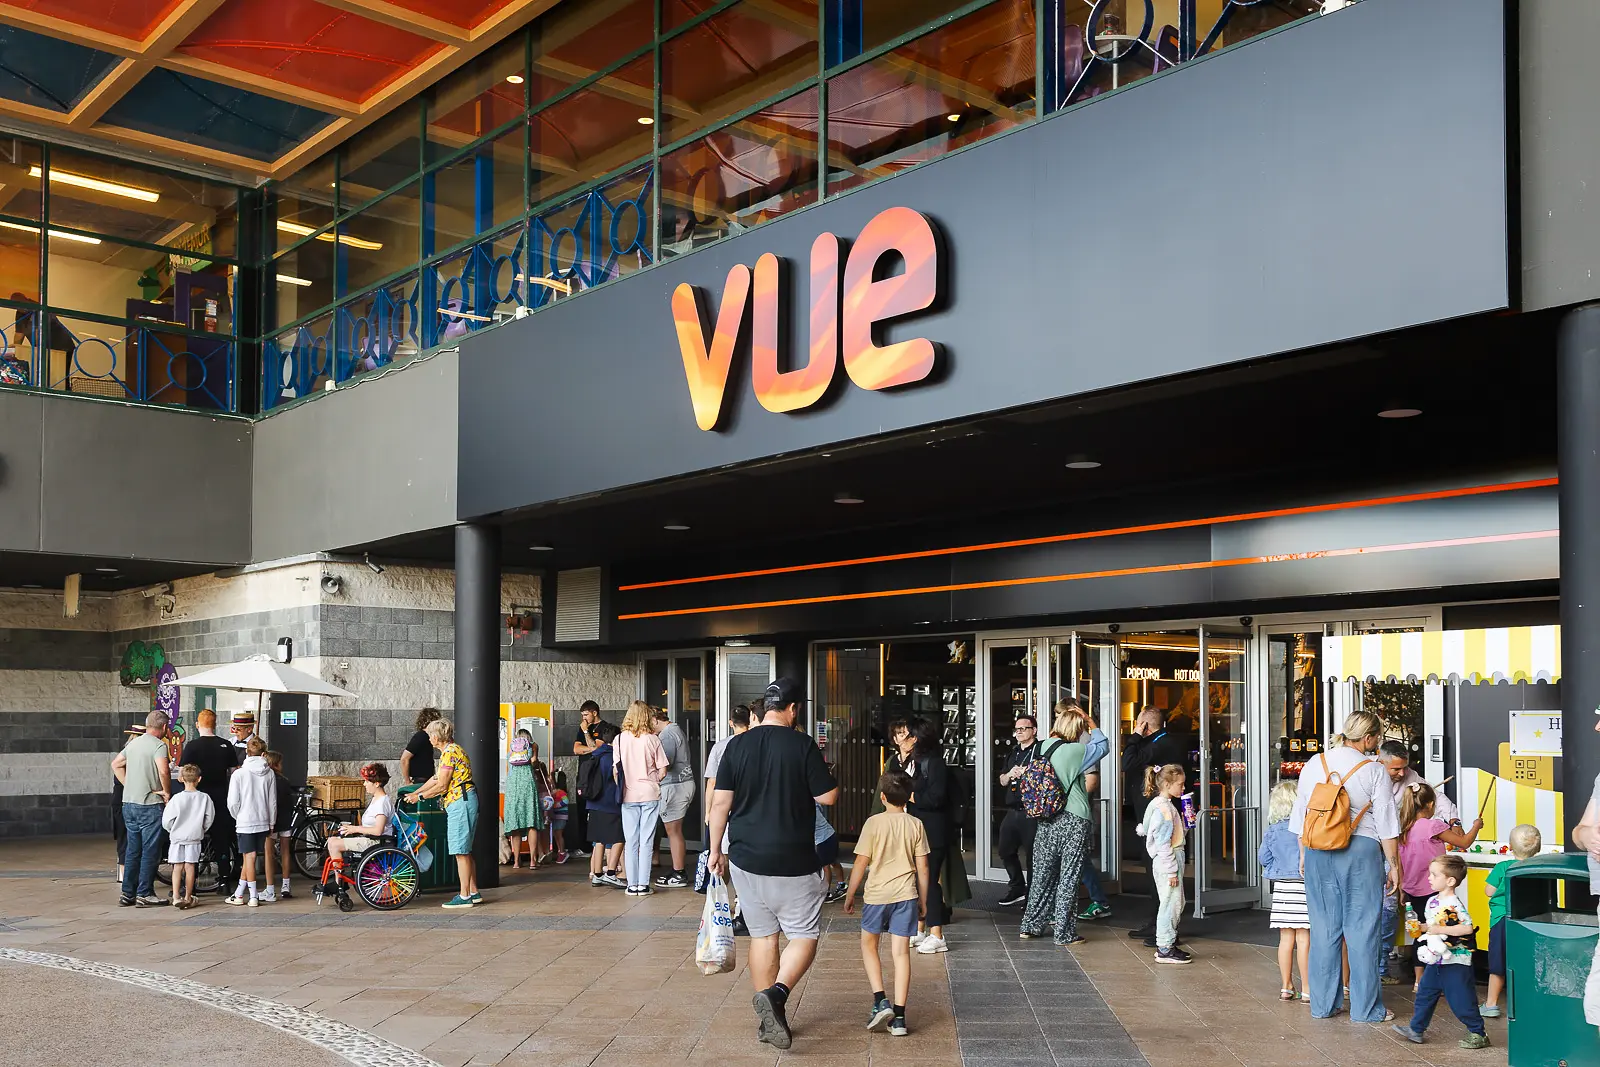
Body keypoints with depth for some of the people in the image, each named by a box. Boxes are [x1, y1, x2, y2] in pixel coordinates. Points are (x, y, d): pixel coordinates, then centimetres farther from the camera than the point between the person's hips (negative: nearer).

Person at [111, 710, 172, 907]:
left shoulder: (133, 743, 12)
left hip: (129, 803, 8)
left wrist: (128, 785, 15)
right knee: (150, 851, -1)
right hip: (150, 805, -8)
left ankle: (127, 893, 16)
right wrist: (167, 792, -11)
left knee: (132, 850, 13)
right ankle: (145, 894, 0)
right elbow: (163, 771, -25)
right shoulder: (159, 745, -12)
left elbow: (115, 764, 20)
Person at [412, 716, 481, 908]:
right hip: (460, 801, 11)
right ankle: (474, 892, 18)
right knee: (465, 851, 14)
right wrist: (414, 793, 24)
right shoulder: (450, 750, 18)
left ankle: (464, 896, -6)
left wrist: (420, 796, -3)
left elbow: (441, 786, -15)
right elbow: (436, 778, 23)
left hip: (460, 802, -11)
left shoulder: (450, 752, -15)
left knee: (461, 851, -8)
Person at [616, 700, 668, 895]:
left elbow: (616, 770, -2)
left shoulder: (620, 739, -4)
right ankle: (643, 885, 4)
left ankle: (632, 885, 9)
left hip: (628, 796, 1)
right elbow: (662, 771, -4)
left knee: (630, 841, 8)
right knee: (646, 841, 4)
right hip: (650, 794, -1)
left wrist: (621, 789, 12)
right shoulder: (652, 739, -6)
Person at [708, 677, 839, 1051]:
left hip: (746, 860, 4)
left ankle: (770, 1019, 17)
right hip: (793, 863, -4)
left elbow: (720, 803, 1)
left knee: (762, 936, 14)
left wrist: (716, 850, 11)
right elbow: (828, 796, -6)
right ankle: (776, 993, -18)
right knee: (804, 935, 6)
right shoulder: (803, 745, -10)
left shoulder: (737, 746, 0)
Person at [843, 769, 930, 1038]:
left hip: (877, 895, -2)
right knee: (901, 952, 4)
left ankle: (880, 1001, 1)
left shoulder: (873, 823, -7)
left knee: (868, 945, 17)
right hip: (906, 895, 2)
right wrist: (923, 900, 14)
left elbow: (861, 864, -6)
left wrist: (850, 895, 6)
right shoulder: (916, 825, 1)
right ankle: (898, 1016, 2)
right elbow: (922, 867, 3)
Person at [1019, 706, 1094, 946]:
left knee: (1043, 874, 15)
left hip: (1046, 820, 5)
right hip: (1074, 820, -5)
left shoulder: (1041, 749, 4)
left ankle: (1031, 926, 22)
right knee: (1068, 878, 1)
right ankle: (1065, 933, 6)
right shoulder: (1076, 751, -11)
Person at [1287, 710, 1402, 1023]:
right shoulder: (1372, 771, -7)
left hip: (1318, 851, 4)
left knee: (1323, 927, 11)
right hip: (1360, 850, -4)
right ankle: (1365, 1008, 8)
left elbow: (1301, 817, 11)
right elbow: (1387, 827, -5)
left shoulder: (1314, 764, 5)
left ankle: (1322, 1005, 18)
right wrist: (1394, 866, 4)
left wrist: (1304, 855, 20)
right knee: (1362, 929, 3)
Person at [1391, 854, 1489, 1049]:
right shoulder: (1432, 902, 8)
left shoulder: (1454, 905, -18)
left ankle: (1478, 1034, 13)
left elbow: (1468, 928, -26)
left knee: (1461, 1001, -1)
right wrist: (1419, 928, 1)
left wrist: (1441, 930, -27)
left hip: (1456, 963, -8)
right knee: (1424, 994, 12)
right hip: (1436, 961, 8)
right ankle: (1415, 1029, 20)